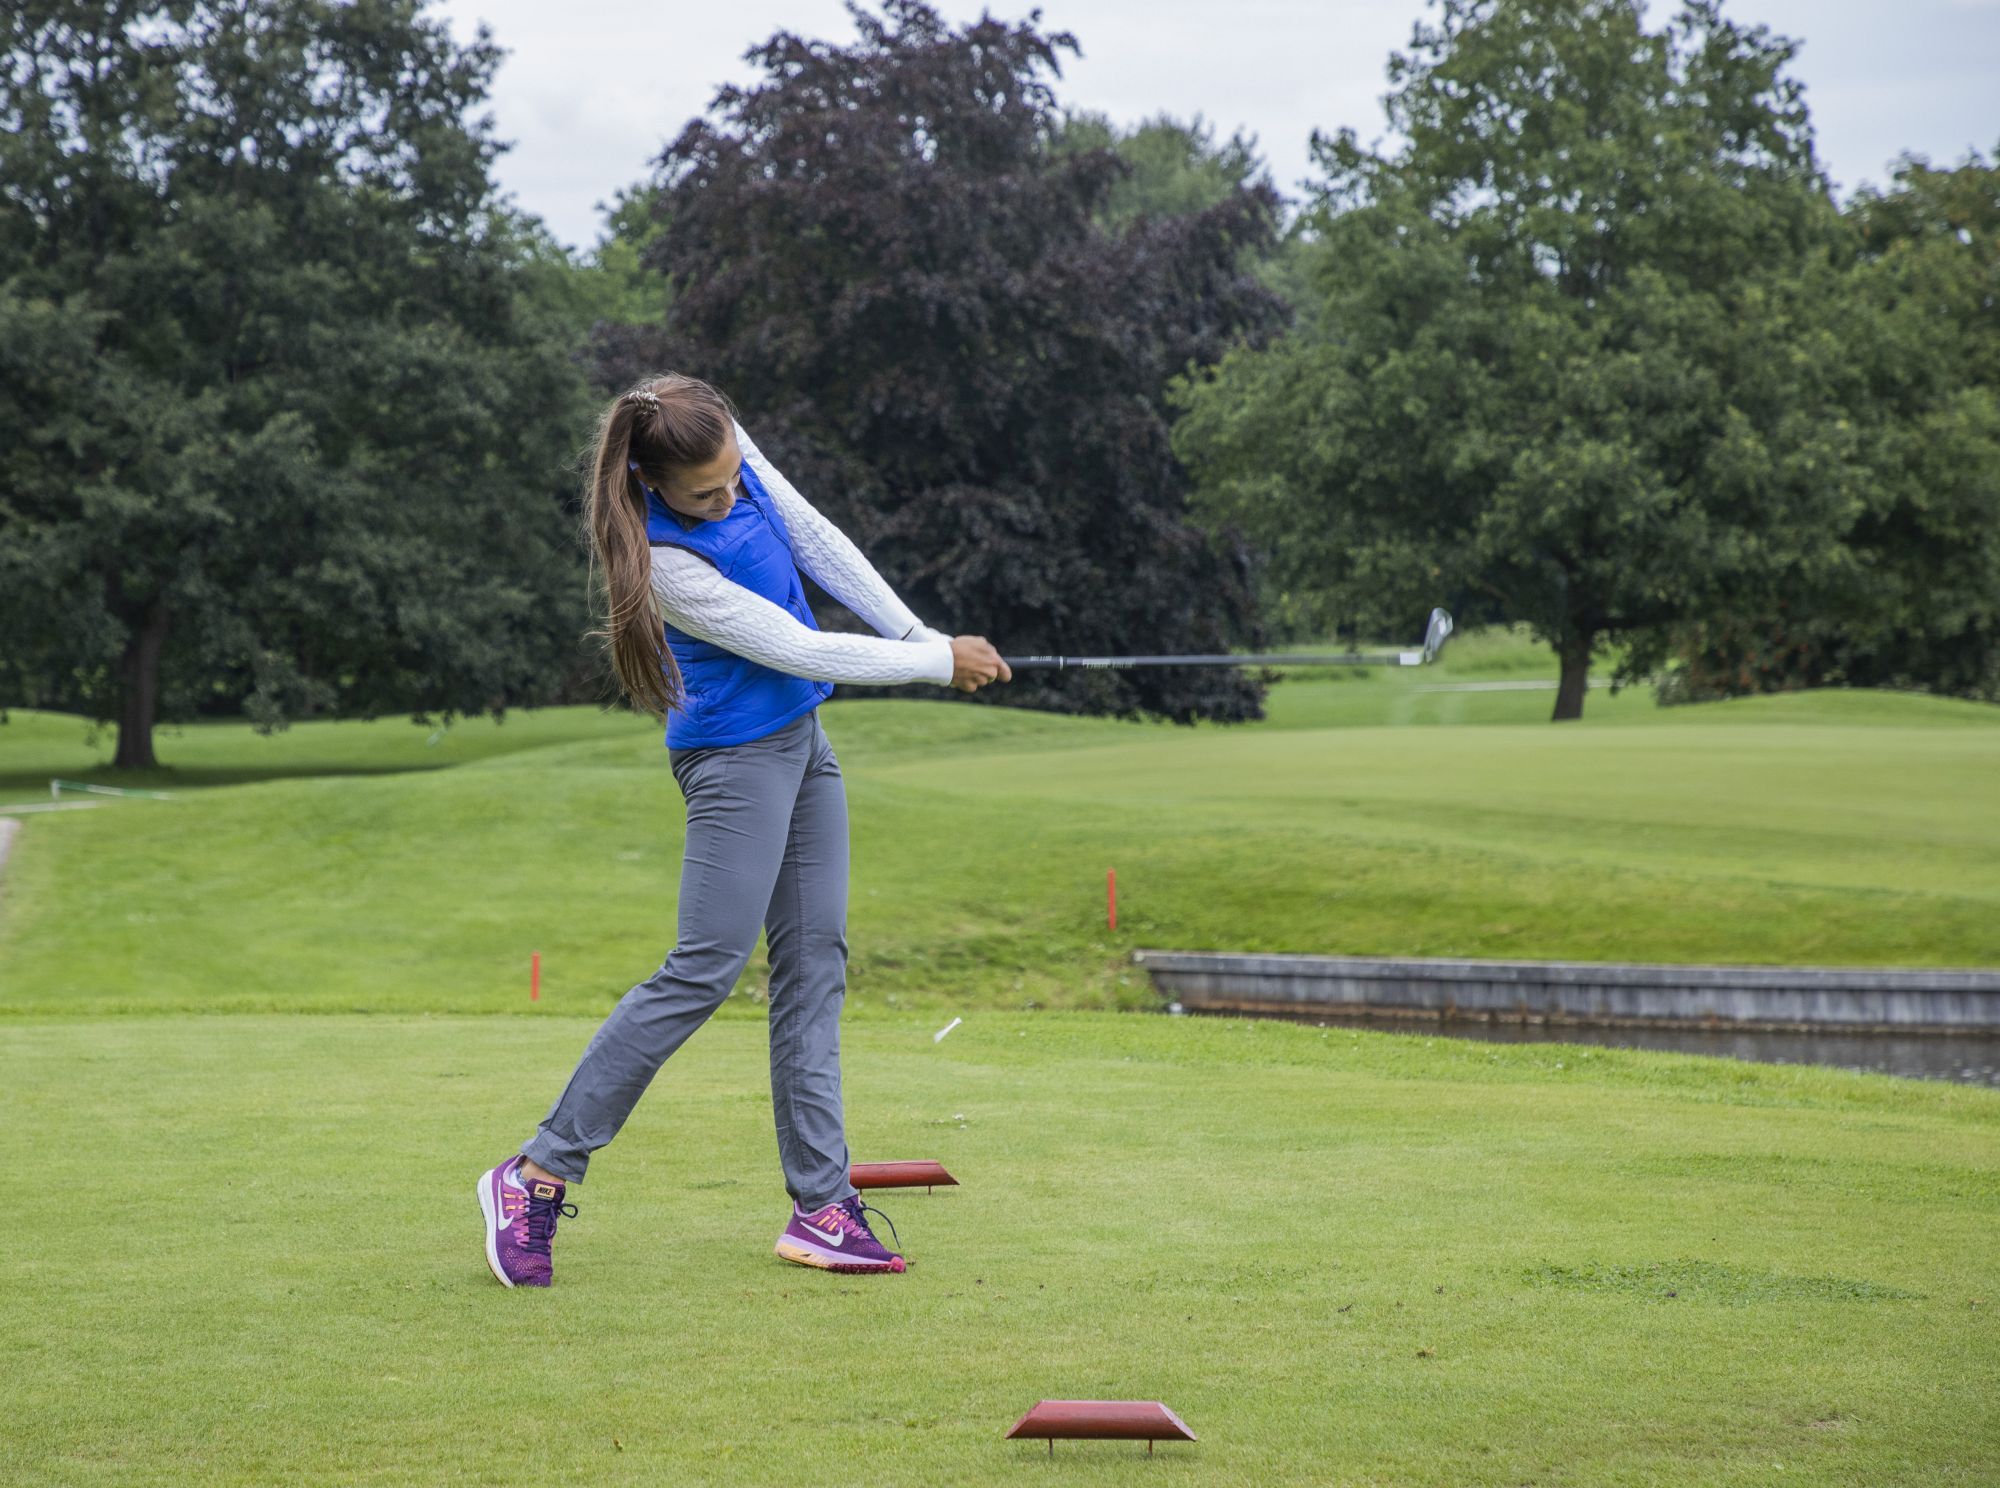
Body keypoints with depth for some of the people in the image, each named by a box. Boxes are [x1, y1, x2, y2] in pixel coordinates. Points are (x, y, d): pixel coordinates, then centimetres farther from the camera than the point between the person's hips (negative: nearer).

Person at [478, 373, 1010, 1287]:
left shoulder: (733, 450, -6)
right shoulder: (668, 560, -28)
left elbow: (818, 543, 8)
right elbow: (796, 649, -22)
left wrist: (922, 634, 5)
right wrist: (939, 663, -13)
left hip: (800, 739, 8)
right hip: (735, 756, -8)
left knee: (814, 960, 5)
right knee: (705, 970, -11)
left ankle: (820, 1207, 6)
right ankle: (537, 1176, -4)